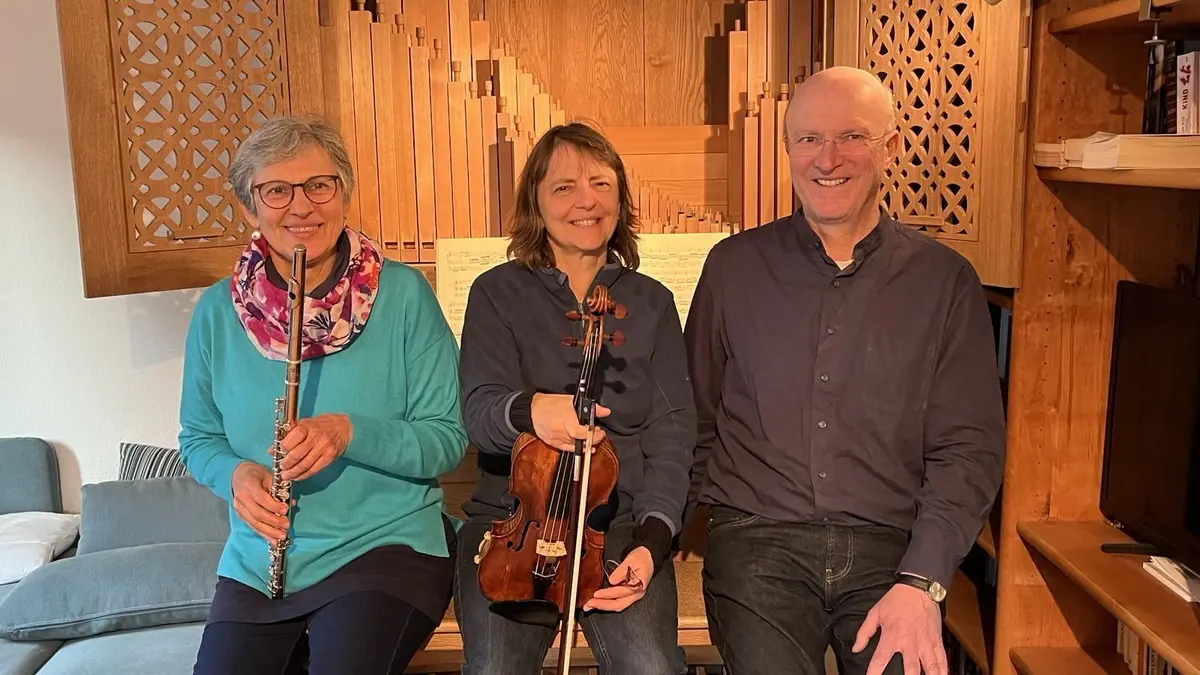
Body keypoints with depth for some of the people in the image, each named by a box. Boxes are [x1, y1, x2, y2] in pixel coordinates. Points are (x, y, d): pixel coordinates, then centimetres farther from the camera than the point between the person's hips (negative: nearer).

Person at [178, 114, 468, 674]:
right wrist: (236, 474, -10)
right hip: (257, 559, 3)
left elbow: (448, 440, -7)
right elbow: (197, 438, 12)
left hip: (386, 544, -3)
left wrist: (350, 432, -24)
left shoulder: (402, 294, -8)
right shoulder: (218, 312, 1)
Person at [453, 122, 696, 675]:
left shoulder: (651, 303, 8)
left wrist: (652, 537, -14)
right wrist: (527, 409, -35)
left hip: (620, 521, 1)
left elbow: (673, 430, 1)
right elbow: (479, 412, -10)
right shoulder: (497, 293, 3)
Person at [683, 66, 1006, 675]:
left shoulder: (945, 280, 4)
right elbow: (694, 423, 12)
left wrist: (921, 582, -10)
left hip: (892, 548, 1)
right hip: (759, 541, 0)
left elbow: (969, 448, 1)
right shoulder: (733, 267, 7)